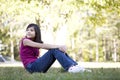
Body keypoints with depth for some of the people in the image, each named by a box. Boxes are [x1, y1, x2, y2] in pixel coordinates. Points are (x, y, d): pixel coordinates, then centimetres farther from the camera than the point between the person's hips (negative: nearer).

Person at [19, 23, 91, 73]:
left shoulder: (37, 42, 19)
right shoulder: (25, 40, -5)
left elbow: (47, 46, 1)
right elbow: (42, 46, -18)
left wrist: (60, 47, -20)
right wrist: (58, 46, -24)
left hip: (36, 65, 7)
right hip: (31, 67, -7)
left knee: (58, 49, -8)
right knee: (54, 50, -20)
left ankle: (75, 66, -20)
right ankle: (70, 68, -36)